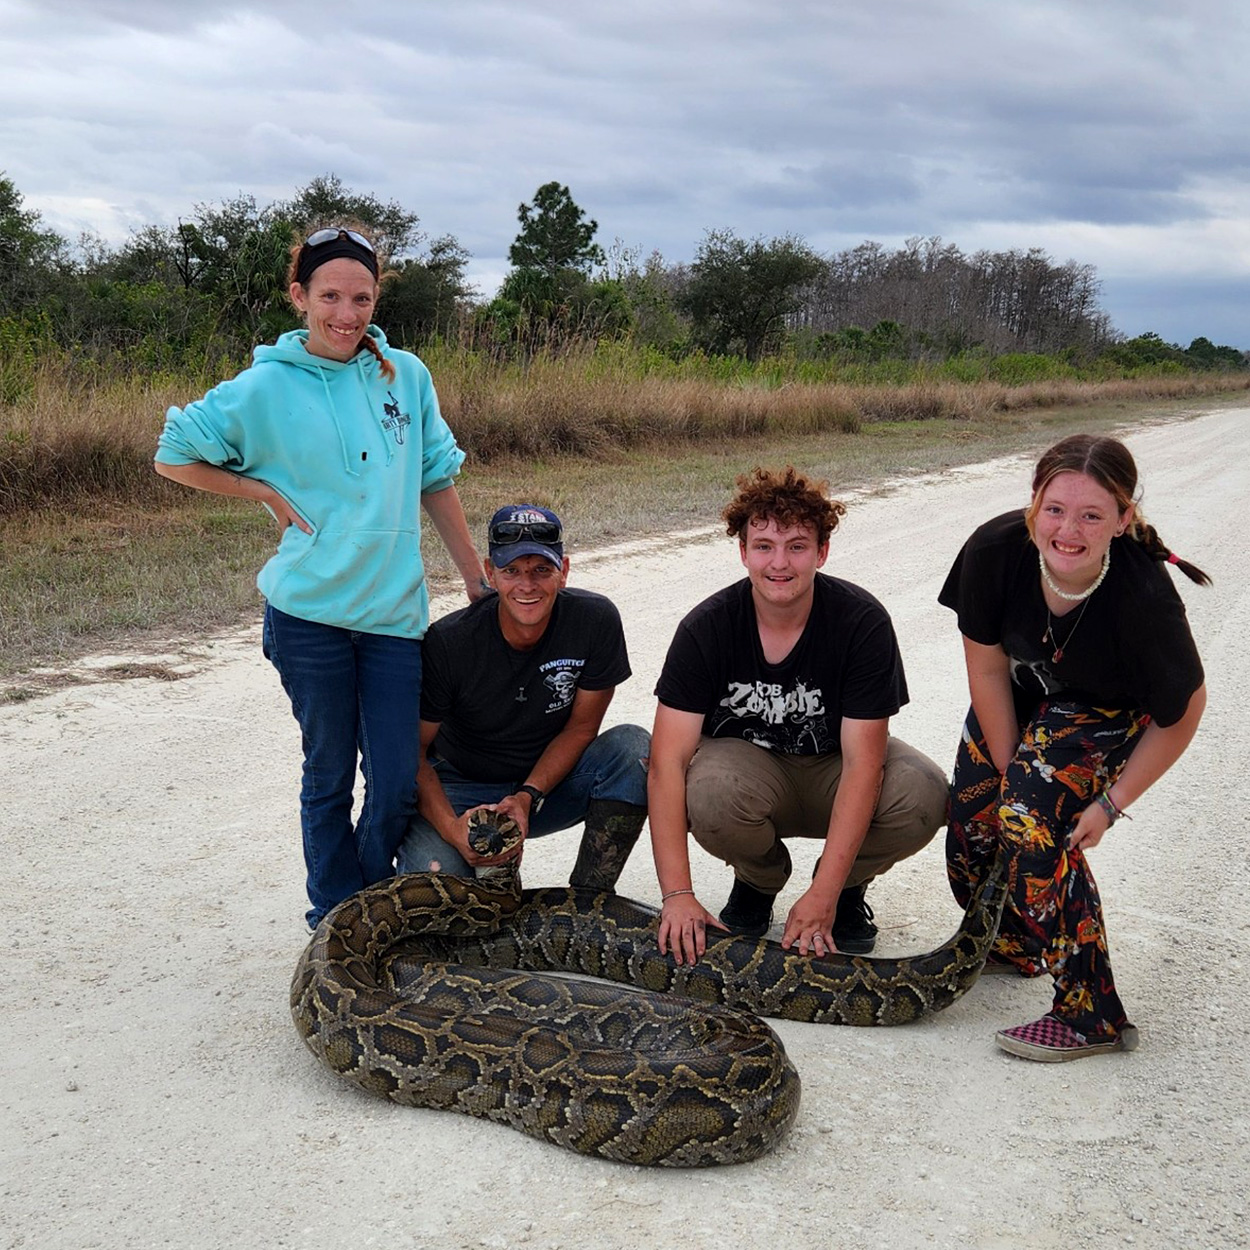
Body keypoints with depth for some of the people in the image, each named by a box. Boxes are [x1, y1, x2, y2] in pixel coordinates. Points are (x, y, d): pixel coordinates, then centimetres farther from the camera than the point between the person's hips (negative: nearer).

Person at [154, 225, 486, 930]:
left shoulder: (406, 375, 4)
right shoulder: (268, 386, -4)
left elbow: (437, 481, 11)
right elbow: (174, 455, 4)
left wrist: (477, 581, 11)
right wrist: (272, 495, -5)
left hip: (395, 612, 2)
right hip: (309, 612, -2)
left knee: (398, 786, 2)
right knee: (330, 777, 9)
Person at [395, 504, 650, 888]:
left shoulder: (596, 621, -18)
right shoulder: (448, 642, -22)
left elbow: (580, 728, -8)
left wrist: (528, 798, -22)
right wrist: (451, 827, -31)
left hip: (549, 781, 2)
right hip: (459, 790, -2)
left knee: (633, 747, -25)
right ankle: (495, 867, 7)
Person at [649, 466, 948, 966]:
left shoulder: (862, 621, -21)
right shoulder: (707, 628, -19)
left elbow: (862, 763, -25)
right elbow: (667, 761, -23)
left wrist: (823, 897, -31)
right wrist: (677, 895, -33)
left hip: (832, 768, 0)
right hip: (747, 762, 0)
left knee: (922, 795, -31)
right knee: (709, 791, -36)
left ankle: (847, 887, 3)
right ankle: (757, 882, 1)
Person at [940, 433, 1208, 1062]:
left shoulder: (1145, 598, -37)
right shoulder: (995, 550, -31)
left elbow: (1180, 716, -20)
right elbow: (987, 668, -16)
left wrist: (1111, 802, -16)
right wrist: (1011, 773, -12)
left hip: (1104, 711, -4)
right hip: (1018, 696, 4)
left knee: (1034, 823, -25)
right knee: (971, 828, 0)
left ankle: (1091, 1014, -11)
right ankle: (1013, 946, 33)